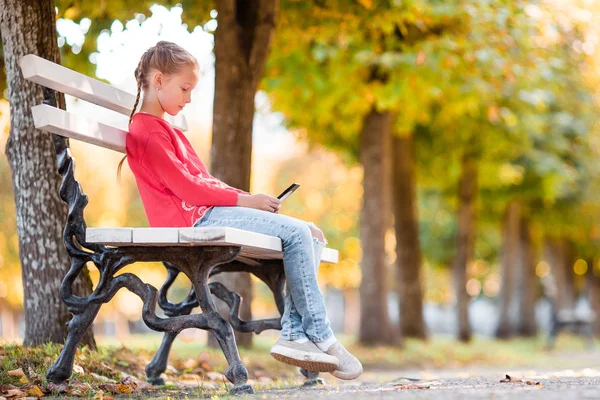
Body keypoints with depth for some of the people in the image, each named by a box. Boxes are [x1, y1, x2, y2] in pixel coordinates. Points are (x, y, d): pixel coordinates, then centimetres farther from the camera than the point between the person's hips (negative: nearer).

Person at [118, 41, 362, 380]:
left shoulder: (167, 131, 28)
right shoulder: (147, 131, -6)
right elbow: (185, 186, -15)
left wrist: (251, 199, 6)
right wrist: (245, 200, -12)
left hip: (209, 211, 11)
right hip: (194, 219, -11)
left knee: (313, 235, 2)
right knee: (295, 233, -20)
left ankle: (296, 334, -11)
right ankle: (320, 337, -16)